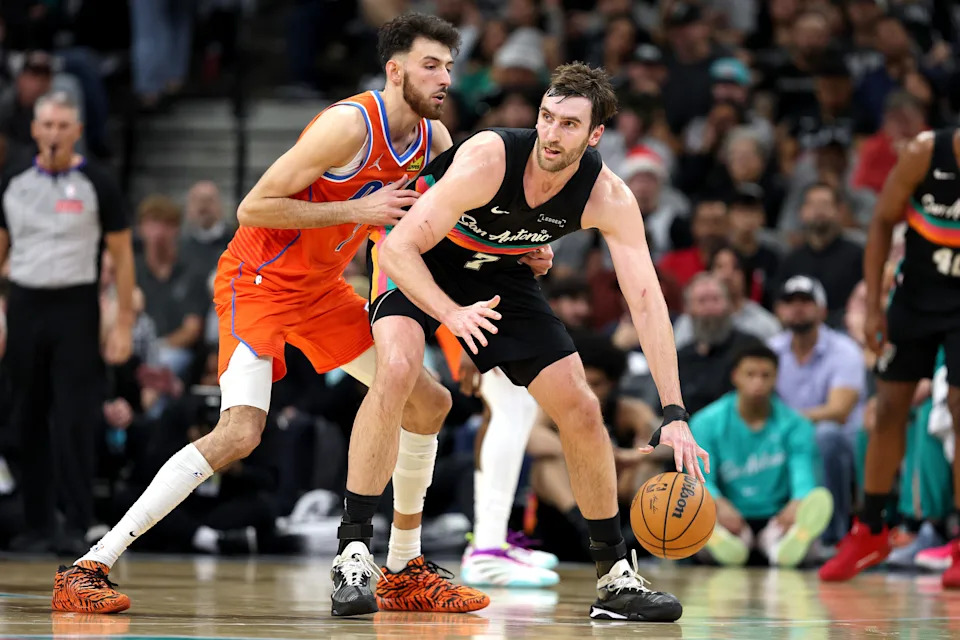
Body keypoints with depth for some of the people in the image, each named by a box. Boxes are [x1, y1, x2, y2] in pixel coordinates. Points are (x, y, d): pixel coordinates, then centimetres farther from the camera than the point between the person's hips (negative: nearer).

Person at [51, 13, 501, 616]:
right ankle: (87, 570, -23)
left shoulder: (434, 137, 1)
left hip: (323, 288, 9)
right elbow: (252, 208, -24)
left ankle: (407, 571, 20)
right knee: (240, 432, -25)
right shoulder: (350, 125, -24)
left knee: (430, 403, 7)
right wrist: (355, 211, -24)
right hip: (259, 280, -9)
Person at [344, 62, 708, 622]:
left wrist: (675, 415, -33)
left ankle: (617, 575, 12)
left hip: (499, 272, 4)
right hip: (417, 260, -4)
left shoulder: (608, 197, -23)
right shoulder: (489, 159, -35)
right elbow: (401, 246, -34)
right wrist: (452, 314, -51)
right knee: (398, 368, -32)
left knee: (581, 409, -2)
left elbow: (647, 300, -25)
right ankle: (352, 551, -24)